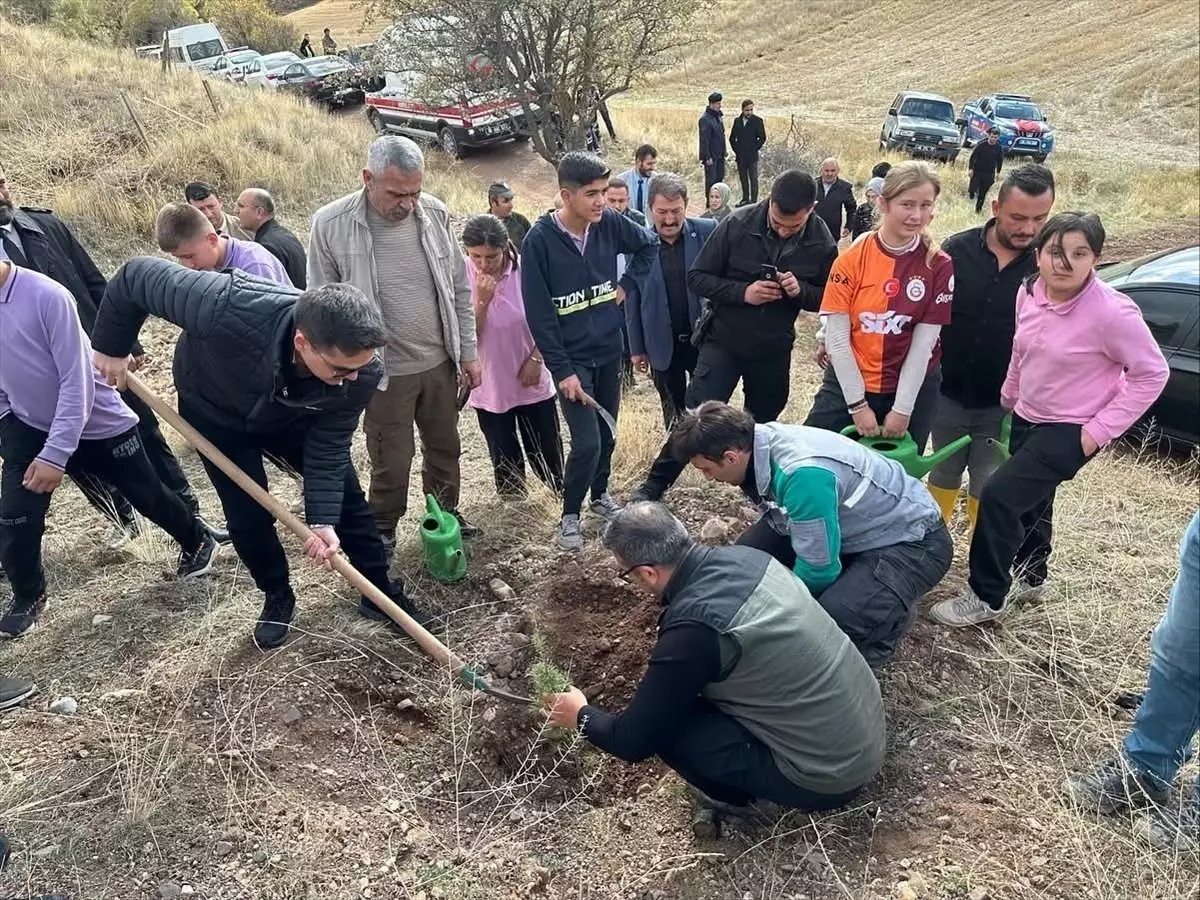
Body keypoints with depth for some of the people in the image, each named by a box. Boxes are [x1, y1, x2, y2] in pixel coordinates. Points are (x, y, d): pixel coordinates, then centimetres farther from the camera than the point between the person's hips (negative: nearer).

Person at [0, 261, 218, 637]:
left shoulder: (46, 296, -28)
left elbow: (76, 382, -25)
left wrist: (55, 454, -25)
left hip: (98, 422, -4)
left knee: (147, 494, 12)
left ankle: (197, 542, 40)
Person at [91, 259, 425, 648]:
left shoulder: (360, 371, -36)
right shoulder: (229, 308, -47)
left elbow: (328, 446, -23)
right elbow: (136, 276, -31)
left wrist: (324, 520, -31)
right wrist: (110, 347, -17)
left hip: (292, 418, 2)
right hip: (216, 414, -2)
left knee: (346, 496, 3)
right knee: (248, 517, 0)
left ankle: (381, 593, 22)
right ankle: (278, 598, 28)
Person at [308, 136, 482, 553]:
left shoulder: (435, 213, -5)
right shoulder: (331, 224, -15)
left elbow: (460, 290, 4)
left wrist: (468, 353, 6)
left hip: (440, 362, 4)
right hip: (384, 370, -3)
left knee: (445, 447, 20)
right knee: (391, 459, 10)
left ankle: (446, 513, 43)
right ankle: (383, 527, 34)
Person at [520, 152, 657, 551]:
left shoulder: (609, 223, -7)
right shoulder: (540, 240, -18)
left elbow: (649, 244, 15)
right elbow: (538, 314, -16)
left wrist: (627, 283, 2)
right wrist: (561, 370, -17)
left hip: (609, 350, 5)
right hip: (571, 357, -4)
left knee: (607, 434, 16)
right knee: (587, 443, -9)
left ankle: (600, 493, 41)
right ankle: (570, 514, 14)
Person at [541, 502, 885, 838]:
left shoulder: (693, 629, -26)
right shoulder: (743, 555, -4)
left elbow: (634, 741, -13)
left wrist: (581, 715, 7)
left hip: (830, 773, -8)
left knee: (664, 726, -9)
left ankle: (737, 798, 13)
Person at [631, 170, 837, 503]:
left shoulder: (821, 242, -10)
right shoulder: (738, 224, -17)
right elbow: (697, 277, -11)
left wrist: (800, 290, -22)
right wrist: (742, 292, -26)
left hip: (774, 349, 3)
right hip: (724, 340, -2)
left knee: (761, 423, 17)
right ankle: (654, 485, 6)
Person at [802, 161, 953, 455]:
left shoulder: (939, 266, -8)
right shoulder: (852, 259, -9)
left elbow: (923, 344, -9)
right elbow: (837, 337, -9)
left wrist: (903, 409, -10)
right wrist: (858, 404, -11)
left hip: (913, 388, 0)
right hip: (847, 383, 0)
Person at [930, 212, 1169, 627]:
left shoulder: (1112, 312, -25)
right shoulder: (1029, 292, -7)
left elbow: (1151, 373, -17)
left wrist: (1100, 429, -18)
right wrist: (1008, 398, 20)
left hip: (1071, 430, -7)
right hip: (1027, 418, 7)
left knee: (999, 496, -14)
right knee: (1030, 503, 22)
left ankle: (987, 598, 1)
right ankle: (1031, 575, 46)